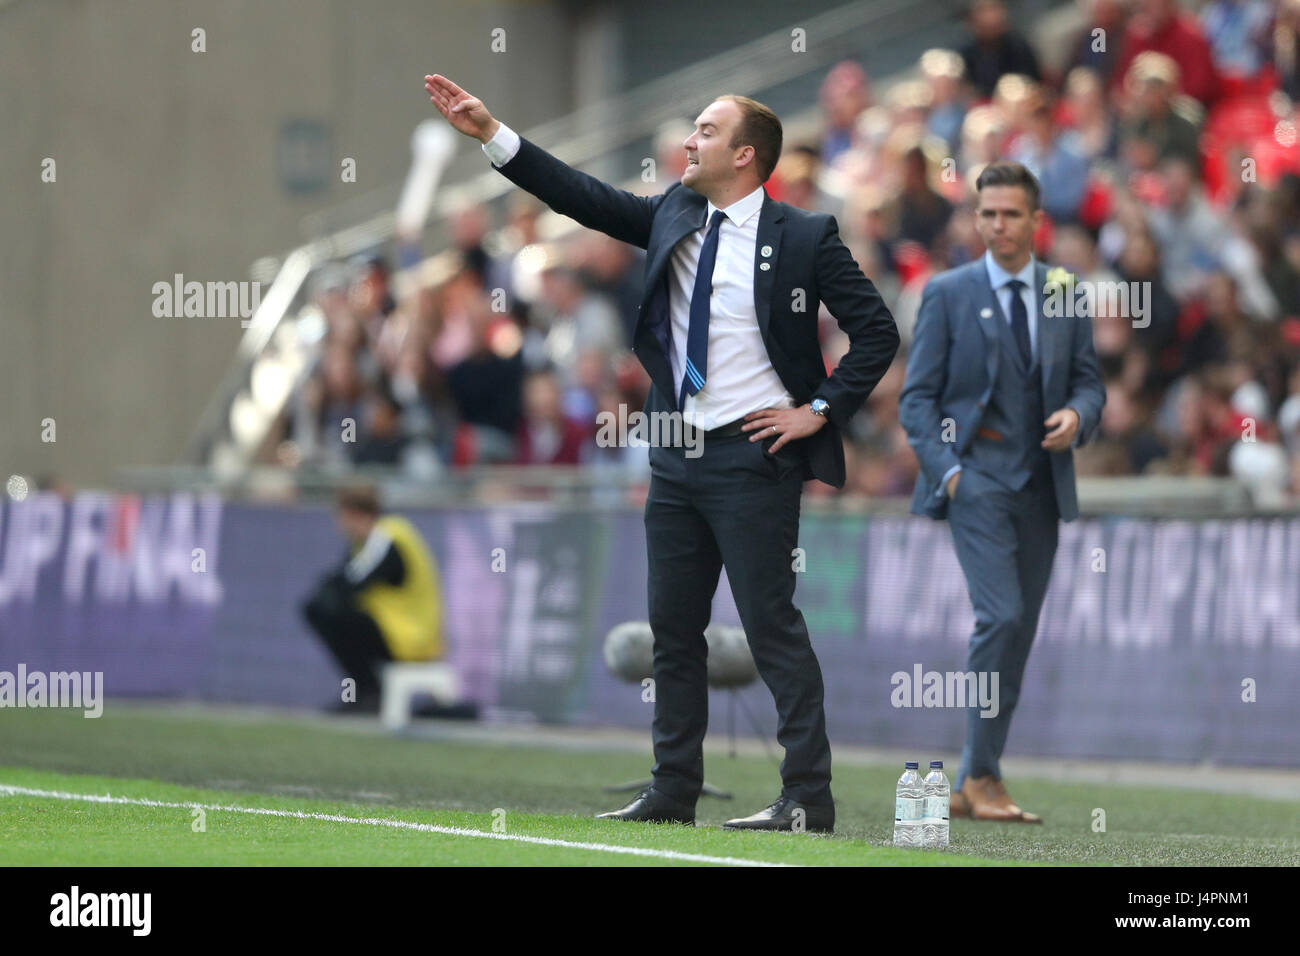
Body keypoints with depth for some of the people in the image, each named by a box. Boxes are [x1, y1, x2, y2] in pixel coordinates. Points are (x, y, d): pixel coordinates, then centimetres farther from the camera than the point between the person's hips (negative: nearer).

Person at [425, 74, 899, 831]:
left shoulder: (805, 237, -7)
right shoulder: (675, 215, 9)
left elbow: (877, 330, -6)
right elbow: (586, 199, 8)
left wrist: (821, 411, -9)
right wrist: (491, 134, 4)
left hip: (753, 454, -7)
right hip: (678, 456, 7)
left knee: (772, 624, -8)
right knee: (673, 627, 10)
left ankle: (808, 798, -5)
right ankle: (674, 792, 17)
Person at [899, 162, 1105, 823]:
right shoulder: (948, 294, 1)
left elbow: (1088, 381, 15)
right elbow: (918, 396, 1)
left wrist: (1078, 414, -9)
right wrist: (946, 468, -11)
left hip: (1042, 483, 4)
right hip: (976, 475, -4)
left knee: (1017, 635, 5)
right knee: (1001, 616, -20)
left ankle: (970, 789, 11)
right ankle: (982, 776, -13)